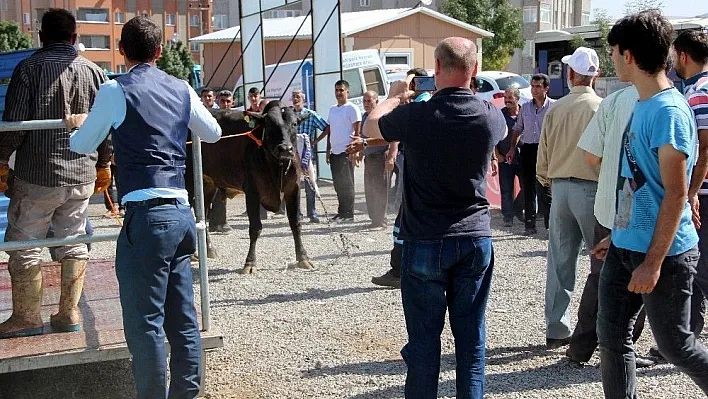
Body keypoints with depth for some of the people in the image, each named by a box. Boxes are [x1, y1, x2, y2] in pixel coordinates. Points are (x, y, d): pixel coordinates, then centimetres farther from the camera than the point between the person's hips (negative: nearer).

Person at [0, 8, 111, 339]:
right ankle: (69, 313, 16)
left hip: (37, 175, -4)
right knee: (73, 242, 12)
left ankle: (27, 317, 12)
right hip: (82, 175, 4)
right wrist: (103, 165, 19)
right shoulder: (94, 72, 4)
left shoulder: (29, 68, -6)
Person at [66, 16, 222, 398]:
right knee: (182, 317, 14)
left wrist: (78, 123, 31)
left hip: (146, 215, -6)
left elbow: (83, 145, 9)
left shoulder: (114, 91, -4)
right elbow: (213, 133, 25)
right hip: (181, 212, 6)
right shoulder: (181, 89, 10)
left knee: (144, 322, 0)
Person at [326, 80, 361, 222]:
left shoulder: (352, 108, -5)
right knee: (338, 184, 10)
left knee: (346, 184, -4)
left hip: (346, 152, -7)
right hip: (334, 152, 7)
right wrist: (328, 150, 14)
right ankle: (342, 212, 18)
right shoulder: (332, 109, 17)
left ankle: (348, 214, 1)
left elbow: (357, 132, -8)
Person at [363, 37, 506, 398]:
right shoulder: (489, 115, -5)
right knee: (471, 338, 11)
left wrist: (395, 97, 24)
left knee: (424, 338, 5)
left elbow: (370, 126, 8)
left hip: (426, 242, -3)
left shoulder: (415, 115, -13)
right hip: (475, 237, 3)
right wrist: (467, 95, 28)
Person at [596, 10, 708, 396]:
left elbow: (675, 194, -21)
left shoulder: (669, 111, -18)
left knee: (676, 345, 7)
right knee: (612, 337, 8)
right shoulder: (642, 105, 9)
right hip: (625, 248, 8)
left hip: (662, 253, -8)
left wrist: (653, 262, -22)